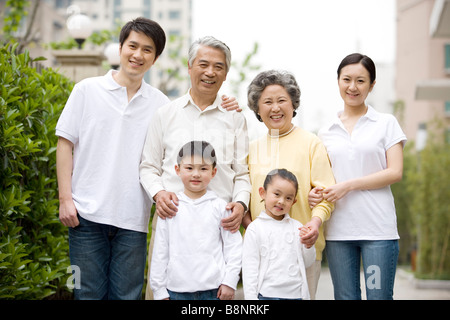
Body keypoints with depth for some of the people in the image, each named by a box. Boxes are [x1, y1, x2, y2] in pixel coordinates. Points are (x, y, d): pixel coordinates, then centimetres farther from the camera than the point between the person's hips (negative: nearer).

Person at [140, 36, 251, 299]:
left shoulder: (235, 118, 13)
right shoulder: (166, 114, 12)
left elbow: (242, 172, 11)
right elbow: (149, 166, 14)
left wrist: (241, 203, -7)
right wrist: (158, 193, -6)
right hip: (171, 216, 0)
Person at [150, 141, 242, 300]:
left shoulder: (220, 206, 2)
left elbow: (234, 246, 3)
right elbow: (160, 251, 7)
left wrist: (229, 282, -3)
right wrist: (159, 289, 5)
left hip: (214, 290, -1)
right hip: (177, 290, 1)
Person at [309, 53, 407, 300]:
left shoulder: (386, 123, 5)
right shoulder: (326, 132, 14)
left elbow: (395, 172, -4)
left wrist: (348, 185, -13)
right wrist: (315, 193, -5)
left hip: (378, 229, -3)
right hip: (338, 230, 3)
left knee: (379, 295, -2)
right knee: (345, 296, 7)